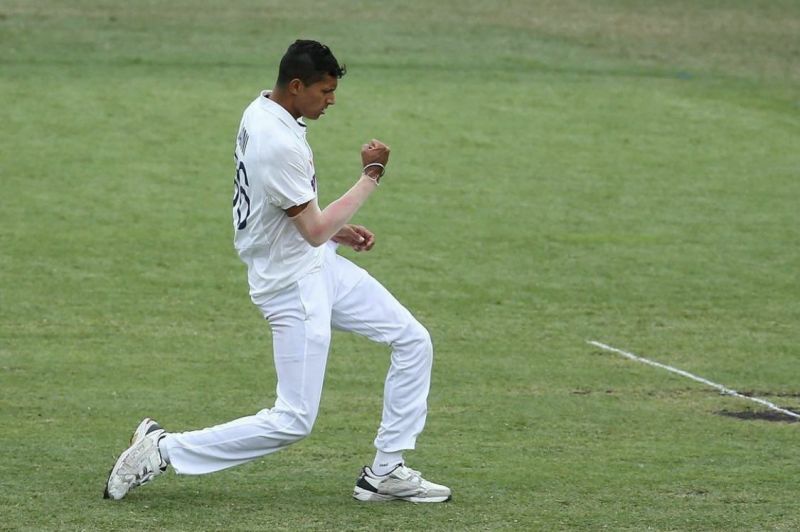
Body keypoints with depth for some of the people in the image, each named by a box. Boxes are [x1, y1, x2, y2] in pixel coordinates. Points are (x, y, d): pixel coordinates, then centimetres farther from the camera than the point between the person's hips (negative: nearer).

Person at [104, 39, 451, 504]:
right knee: (293, 421, -6)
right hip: (292, 282, -10)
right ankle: (162, 450, 2)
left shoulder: (263, 112, 4)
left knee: (414, 342, 8)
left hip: (320, 264, 10)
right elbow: (315, 231, -23)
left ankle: (386, 473, 13)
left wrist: (337, 228, 9)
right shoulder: (278, 143, -28)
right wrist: (371, 176, -15)